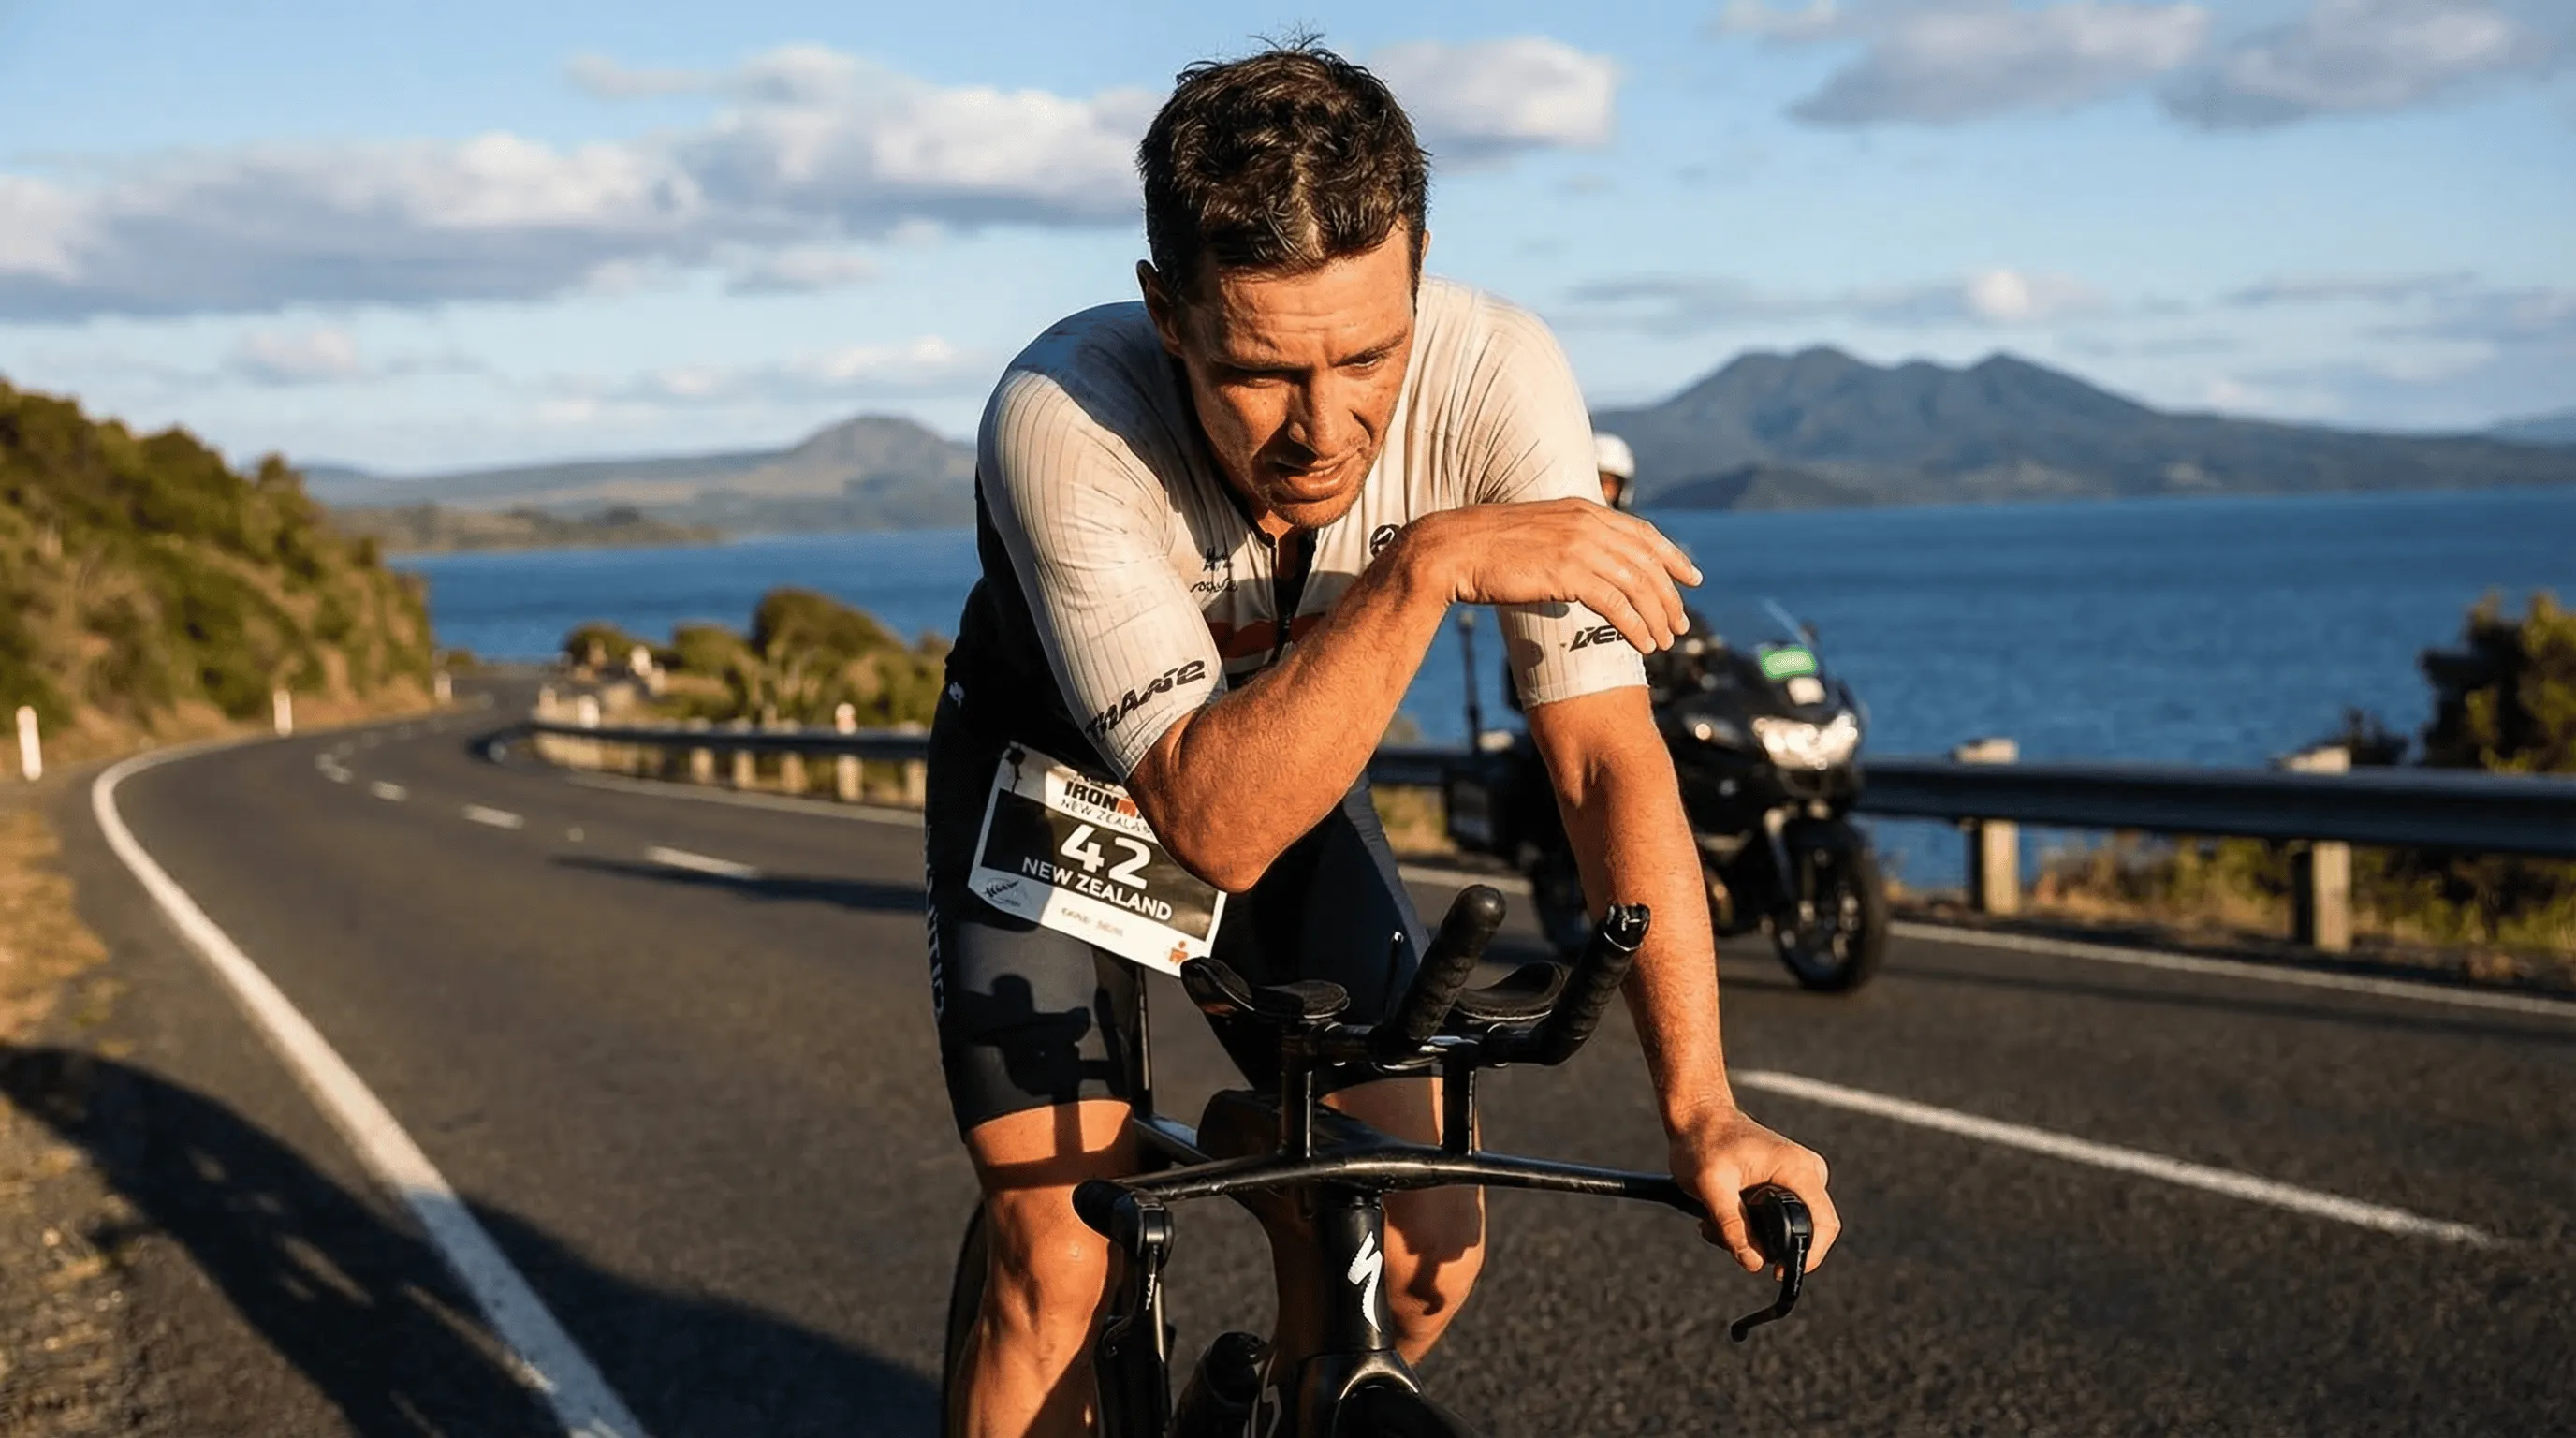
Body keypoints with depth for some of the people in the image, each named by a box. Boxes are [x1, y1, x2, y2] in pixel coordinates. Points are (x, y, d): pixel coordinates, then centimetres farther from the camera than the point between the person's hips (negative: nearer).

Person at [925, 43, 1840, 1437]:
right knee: (1060, 1270, -14)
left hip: (1296, 765, 3)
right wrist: (1427, 565, -50)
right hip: (1064, 781, -2)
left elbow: (1609, 759, -28)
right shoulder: (1062, 421, -37)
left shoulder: (1494, 379, -30)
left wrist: (1700, 1107, -35)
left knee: (1426, 1253, -5)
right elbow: (1216, 824, -42)